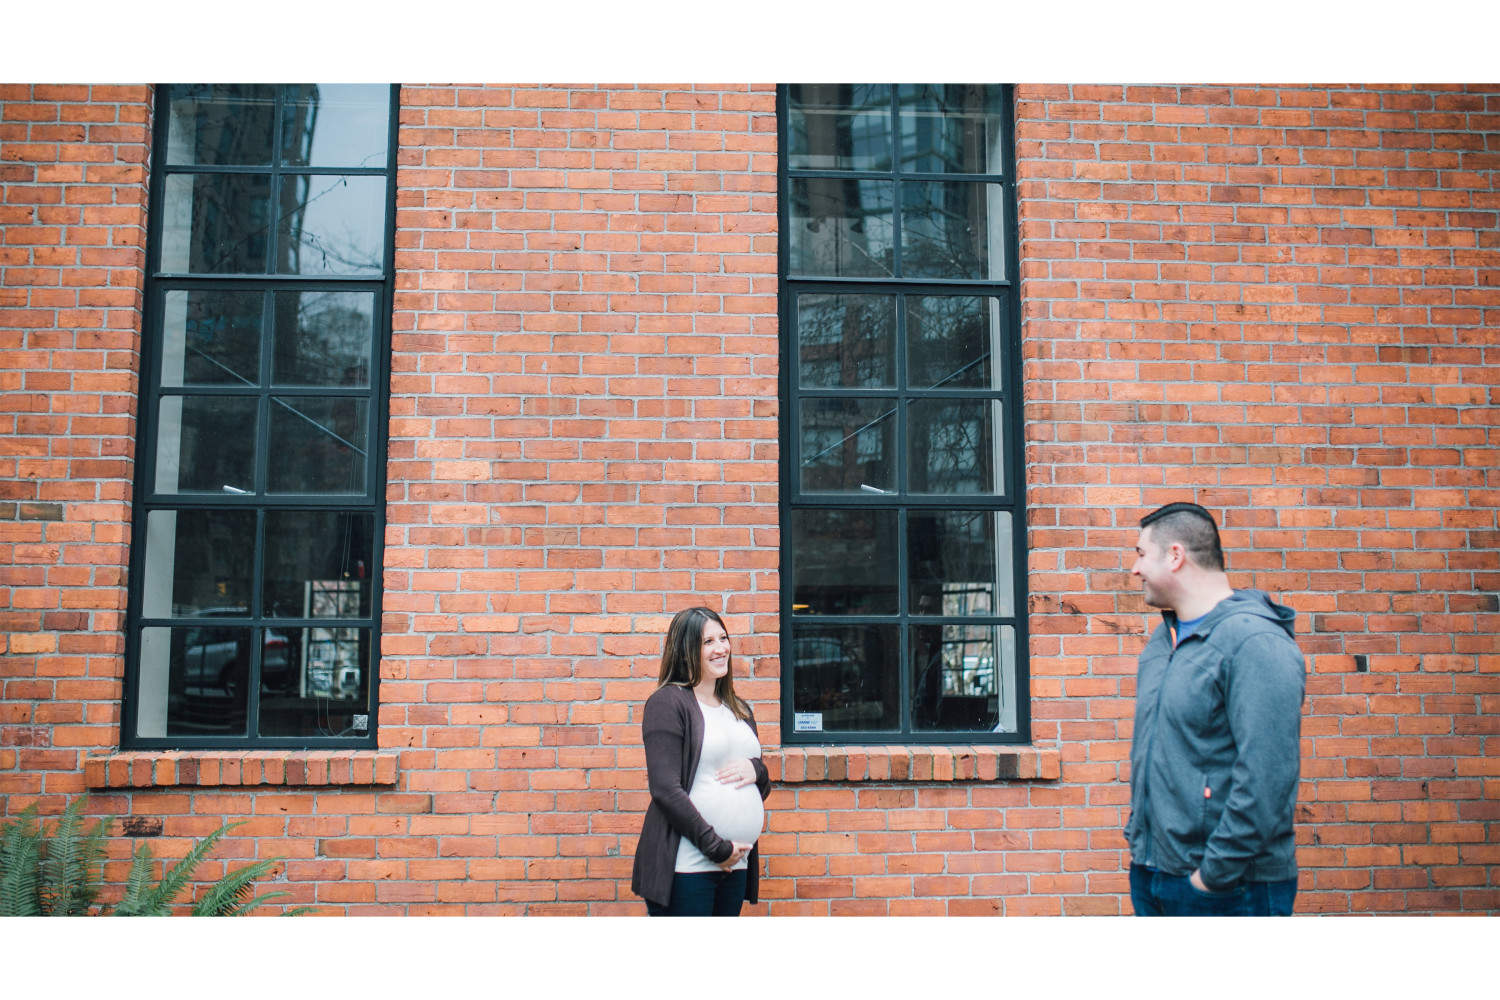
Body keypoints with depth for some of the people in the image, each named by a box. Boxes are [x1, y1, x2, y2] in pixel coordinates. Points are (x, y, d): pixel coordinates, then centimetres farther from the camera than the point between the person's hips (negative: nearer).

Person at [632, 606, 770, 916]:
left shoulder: (739, 710, 17)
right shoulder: (667, 702, -6)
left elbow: (762, 789, 22)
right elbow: (665, 788, -14)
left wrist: (756, 770, -1)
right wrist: (717, 848, -14)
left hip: (735, 866, 7)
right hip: (684, 867, -7)